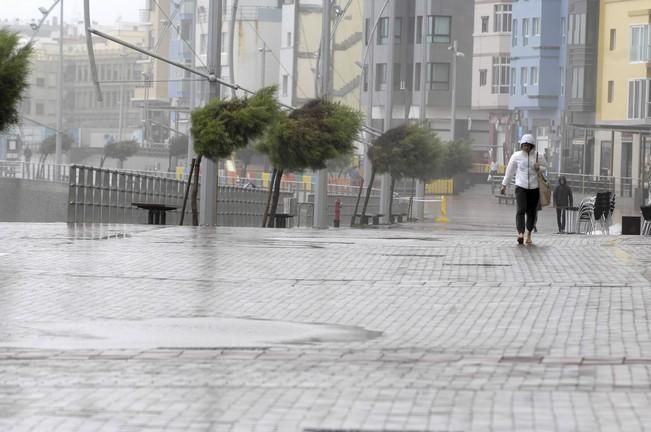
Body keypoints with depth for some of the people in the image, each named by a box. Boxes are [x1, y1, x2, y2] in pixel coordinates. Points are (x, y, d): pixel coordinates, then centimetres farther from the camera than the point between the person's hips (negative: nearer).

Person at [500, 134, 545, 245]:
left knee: (532, 212, 4)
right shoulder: (516, 156, 6)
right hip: (521, 187, -2)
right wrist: (504, 185, 15)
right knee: (521, 210, -18)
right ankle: (520, 234, -30)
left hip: (534, 188, 2)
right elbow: (509, 171, 13)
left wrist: (539, 168, -10)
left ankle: (529, 235, 21)